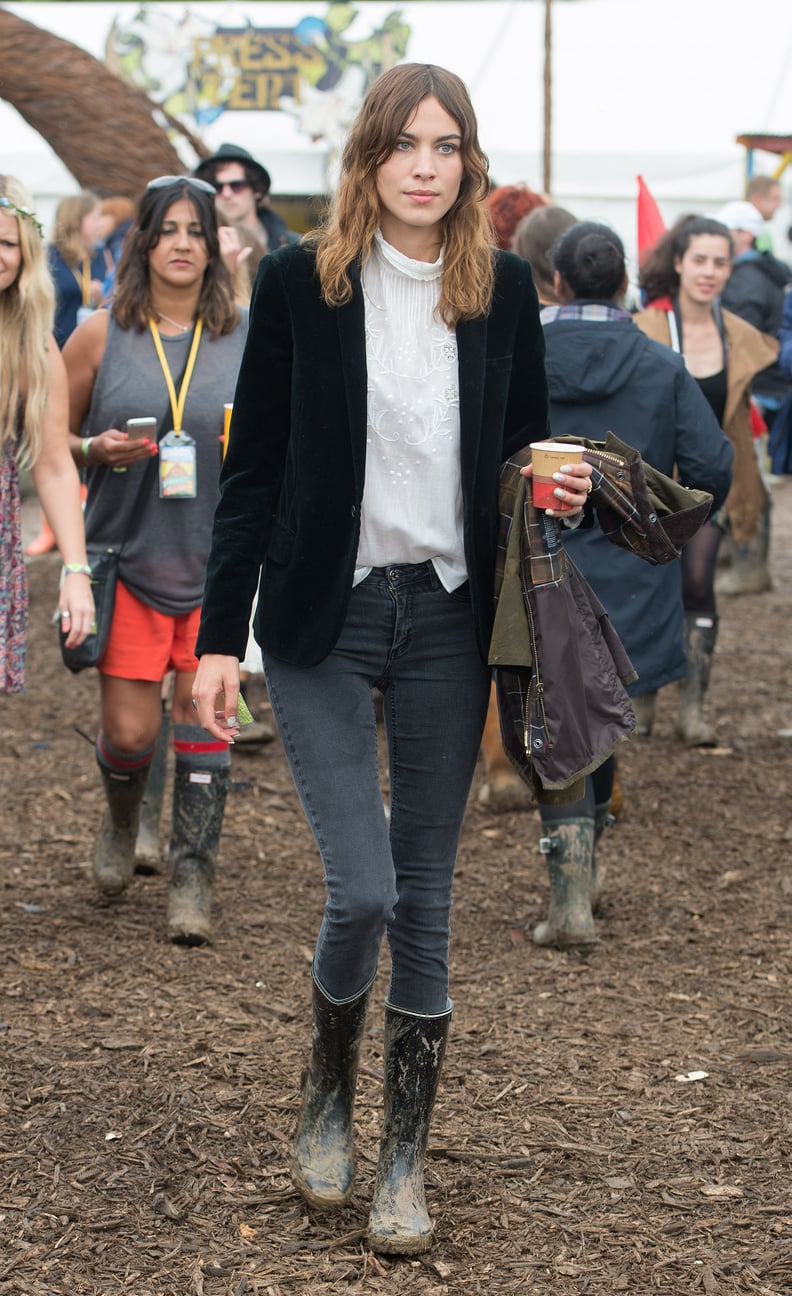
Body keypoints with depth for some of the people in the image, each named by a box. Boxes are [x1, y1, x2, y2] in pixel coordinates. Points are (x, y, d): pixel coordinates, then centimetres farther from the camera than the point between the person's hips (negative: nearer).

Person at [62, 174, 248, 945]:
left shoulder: (250, 339, 4)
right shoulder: (100, 336, 1)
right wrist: (97, 450, -13)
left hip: (220, 560, 1)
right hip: (129, 556, 0)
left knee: (203, 721, -1)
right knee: (129, 731, 0)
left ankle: (192, 878, 9)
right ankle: (121, 822, 33)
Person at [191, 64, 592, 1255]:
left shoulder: (503, 287, 3)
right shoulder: (300, 282, -4)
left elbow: (526, 440, 15)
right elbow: (252, 470, 0)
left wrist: (563, 484, -9)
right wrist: (219, 636, -4)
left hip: (448, 619, 2)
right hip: (323, 618, -2)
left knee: (426, 898, 6)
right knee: (363, 888, -10)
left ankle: (405, 1160, 18)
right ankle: (327, 1097, 19)